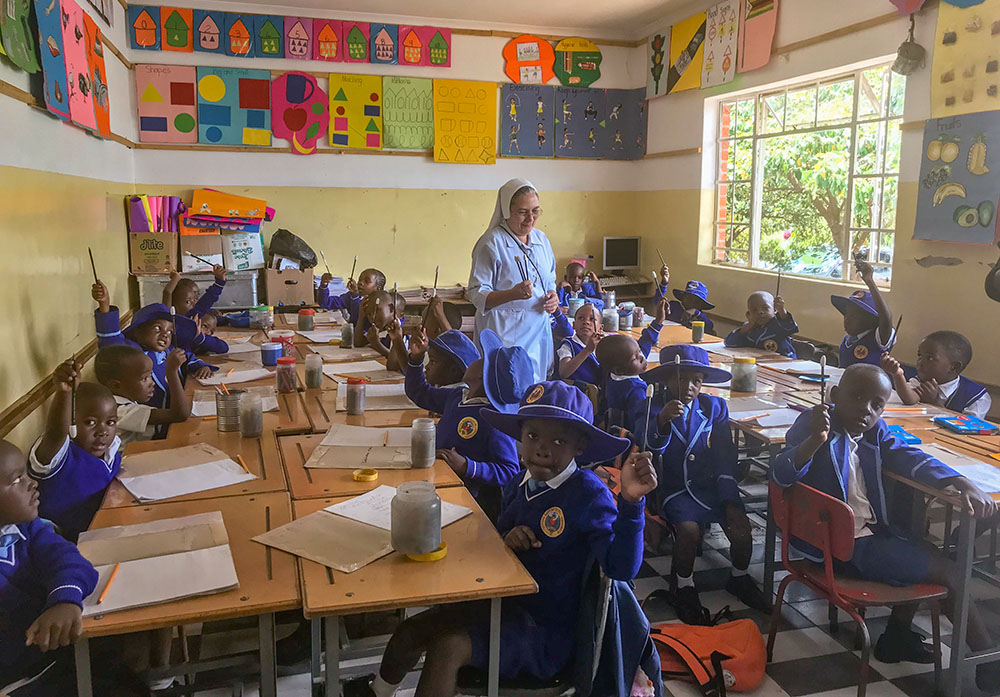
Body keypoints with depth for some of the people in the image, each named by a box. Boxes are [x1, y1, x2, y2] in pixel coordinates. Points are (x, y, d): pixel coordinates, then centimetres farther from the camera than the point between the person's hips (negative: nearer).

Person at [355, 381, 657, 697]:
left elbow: (620, 567, -31)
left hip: (544, 631, -6)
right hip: (504, 604, 7)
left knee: (447, 647, -22)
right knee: (411, 631, 6)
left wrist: (632, 502, -45)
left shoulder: (588, 493, -20)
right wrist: (505, 541, -11)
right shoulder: (517, 486, -1)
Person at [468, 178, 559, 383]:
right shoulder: (492, 243, -9)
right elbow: (477, 294, -12)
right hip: (505, 334, -6)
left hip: (539, 330, 7)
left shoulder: (540, 238, 13)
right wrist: (513, 294, -28)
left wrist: (552, 297, 2)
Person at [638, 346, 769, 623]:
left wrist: (730, 501, -6)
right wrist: (662, 421, -40)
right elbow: (650, 447, -19)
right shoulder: (653, 408, -3)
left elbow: (725, 457, 4)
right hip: (674, 488, -3)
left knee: (740, 524, -17)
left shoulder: (714, 407, 6)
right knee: (689, 529, -28)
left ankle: (740, 579, 14)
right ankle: (684, 589, -2)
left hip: (711, 484, 3)